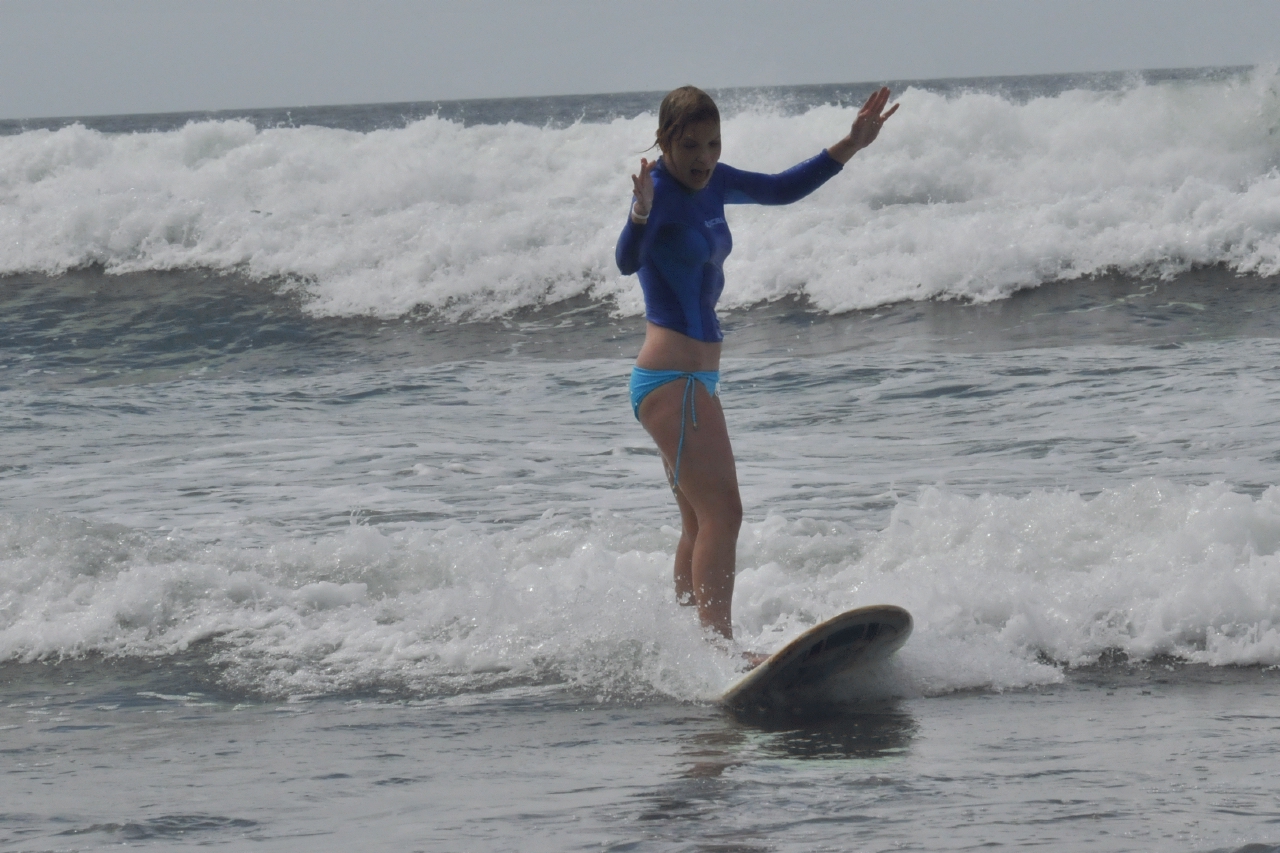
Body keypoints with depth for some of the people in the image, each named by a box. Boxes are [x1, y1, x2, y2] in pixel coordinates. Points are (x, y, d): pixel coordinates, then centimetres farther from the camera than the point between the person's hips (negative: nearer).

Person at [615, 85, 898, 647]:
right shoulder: (660, 190, -15)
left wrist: (851, 147, 21)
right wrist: (640, 215, -52)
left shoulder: (712, 183, 11)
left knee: (701, 524, 16)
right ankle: (721, 648, -26)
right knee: (721, 513, -19)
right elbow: (628, 262, -32)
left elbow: (781, 190, 25)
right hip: (672, 376, -10)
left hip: (695, 378, 10)